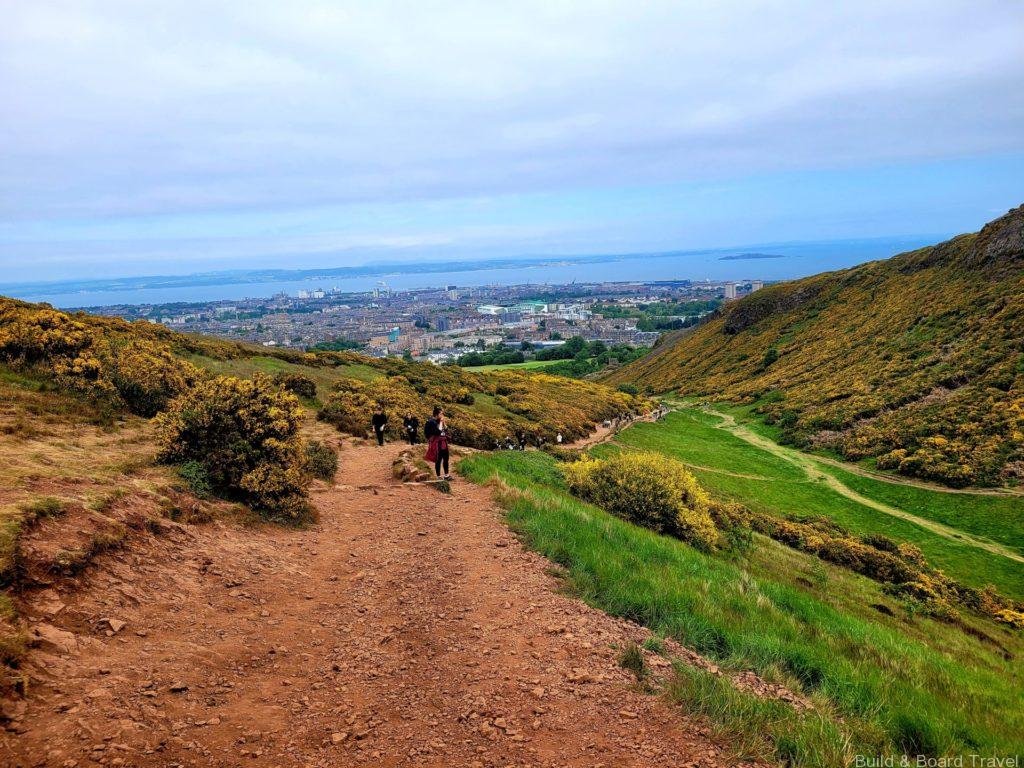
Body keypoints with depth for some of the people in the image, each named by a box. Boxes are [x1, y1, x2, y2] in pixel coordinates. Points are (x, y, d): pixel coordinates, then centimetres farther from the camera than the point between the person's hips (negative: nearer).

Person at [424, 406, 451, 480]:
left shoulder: (440, 421, 8)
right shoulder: (432, 422, -16)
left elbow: (446, 429, 8)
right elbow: (438, 432, -24)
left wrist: (443, 422, -2)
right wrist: (441, 422, -19)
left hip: (443, 443, 8)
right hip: (437, 443, -8)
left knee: (446, 458, 13)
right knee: (438, 460, -1)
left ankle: (446, 475, 24)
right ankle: (439, 477, 9)